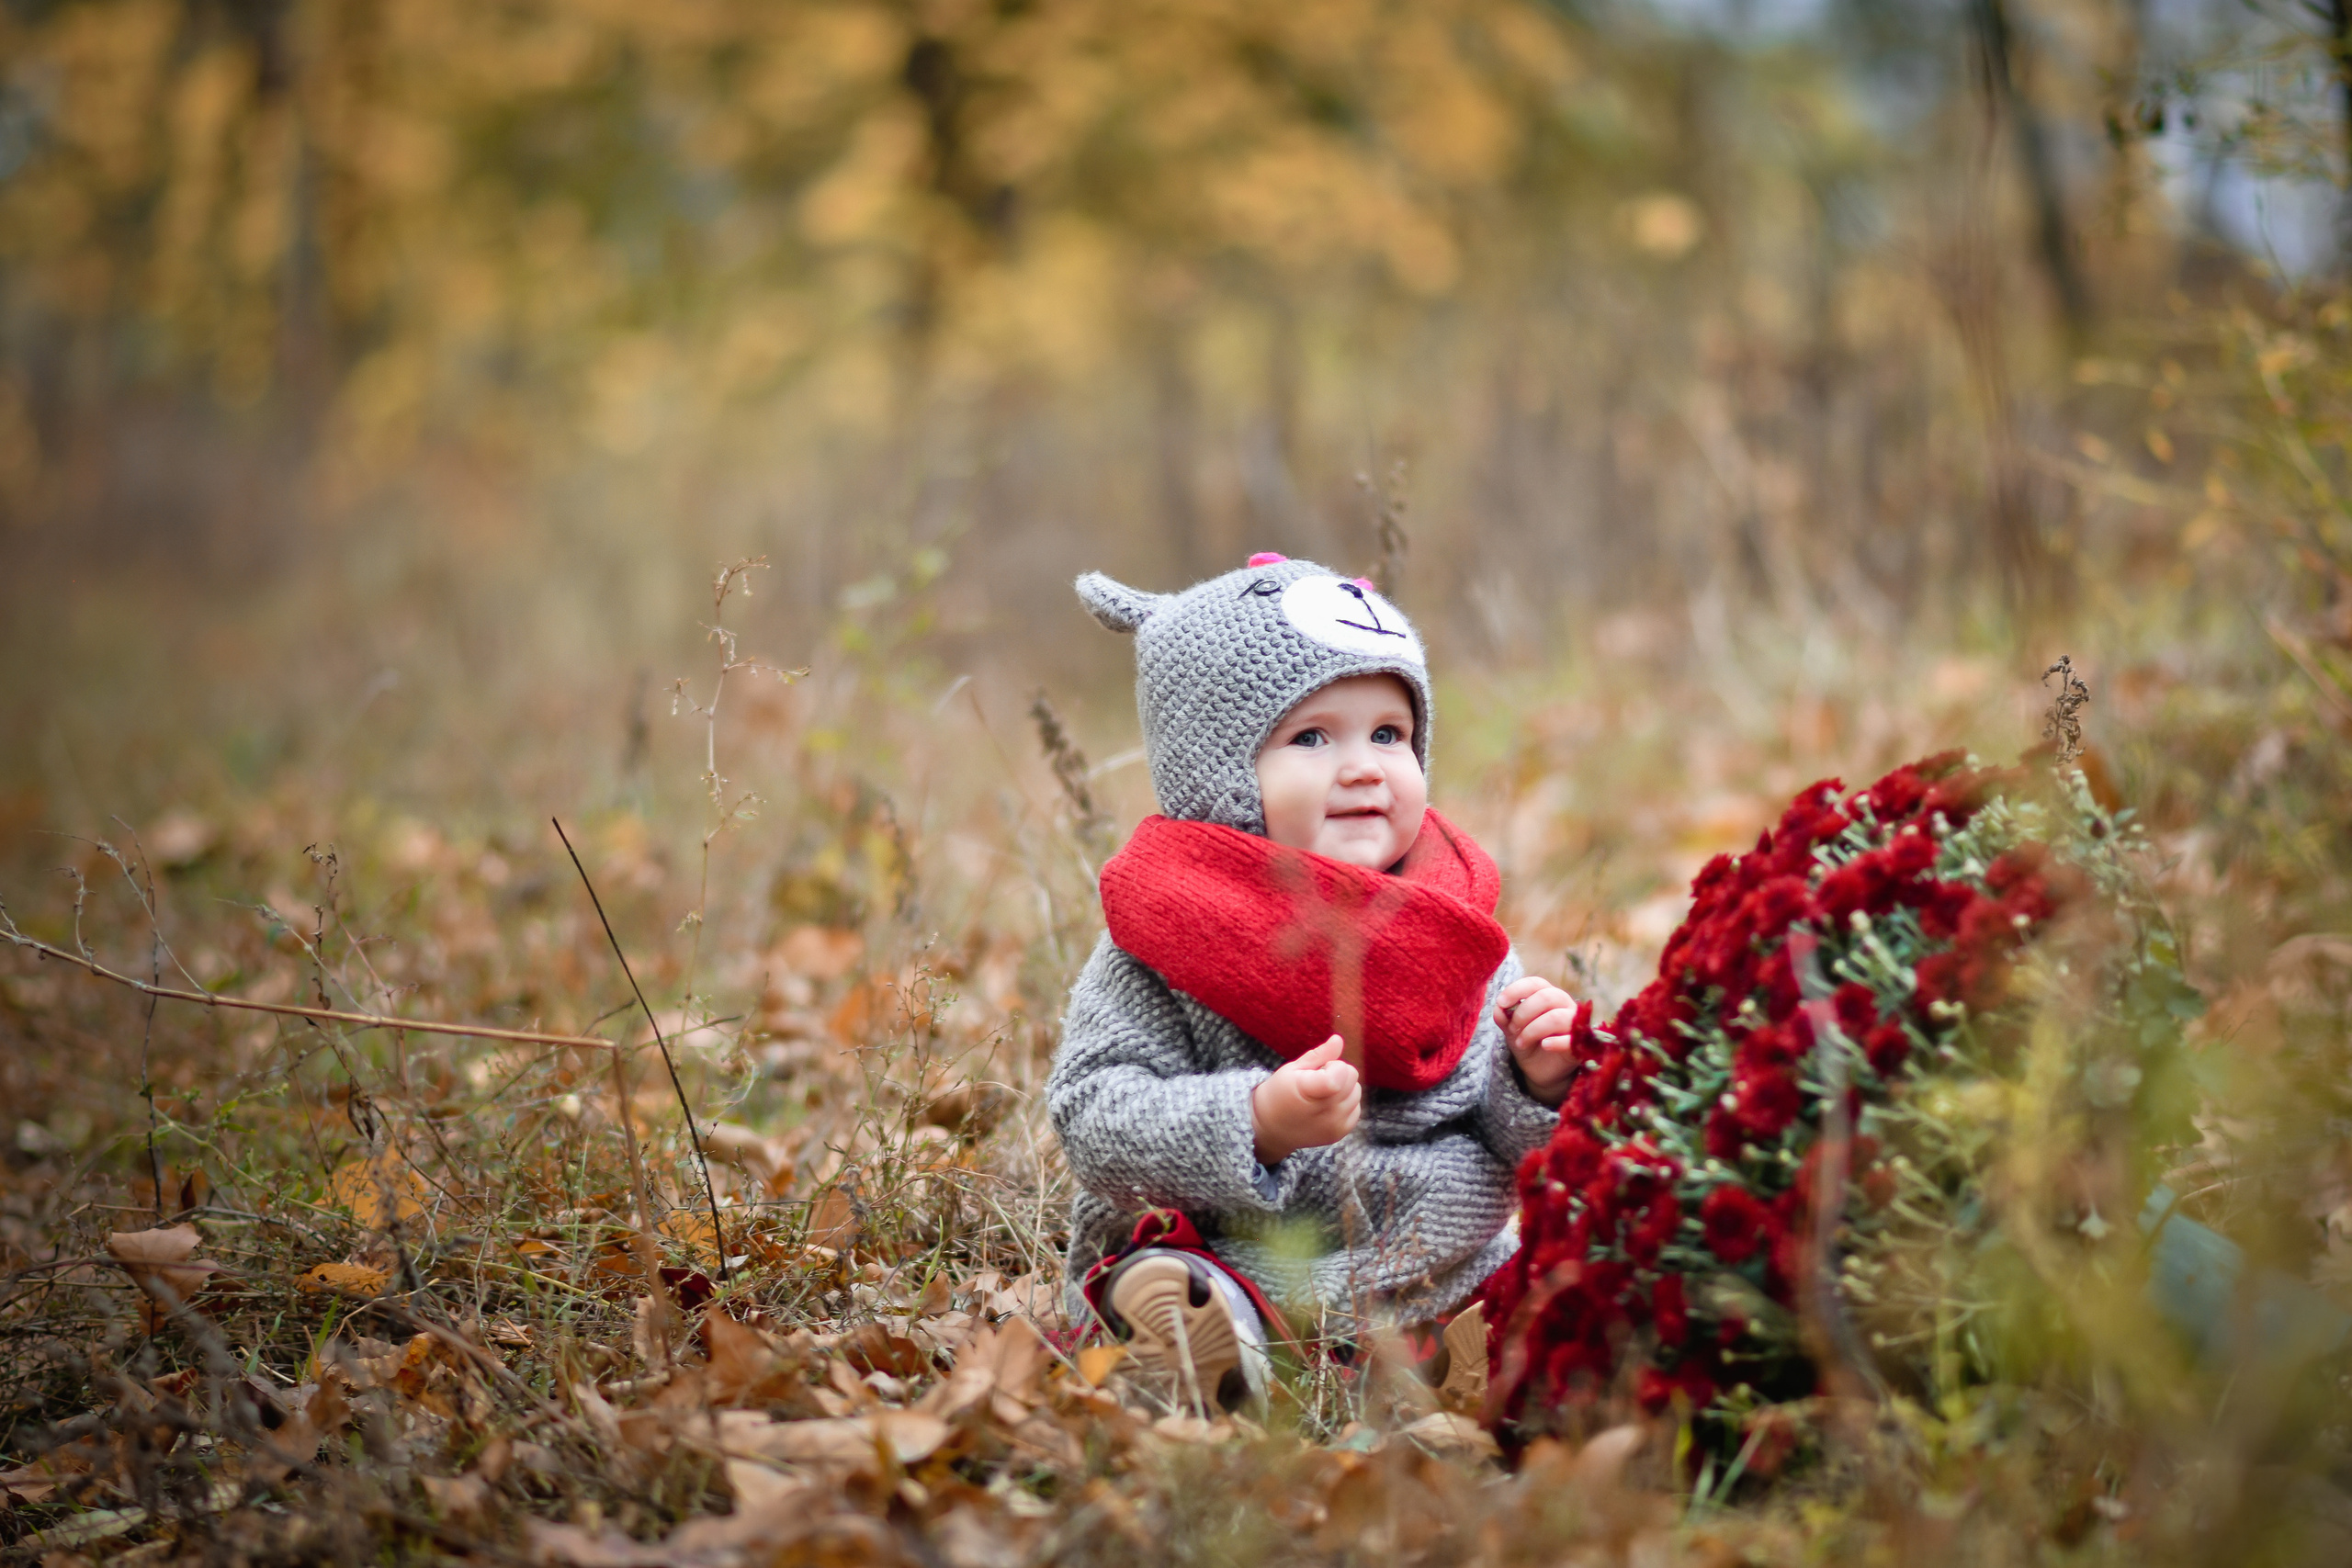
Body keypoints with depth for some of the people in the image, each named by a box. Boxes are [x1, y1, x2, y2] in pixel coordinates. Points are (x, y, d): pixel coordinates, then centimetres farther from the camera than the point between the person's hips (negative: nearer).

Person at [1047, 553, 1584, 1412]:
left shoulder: (1452, 926, 7)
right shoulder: (1165, 931, -6)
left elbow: (1522, 1148, 12)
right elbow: (1094, 1122, -15)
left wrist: (1542, 1081, -11)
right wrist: (1261, 1122, -28)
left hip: (1446, 1273, 4)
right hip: (1233, 1259, -4)